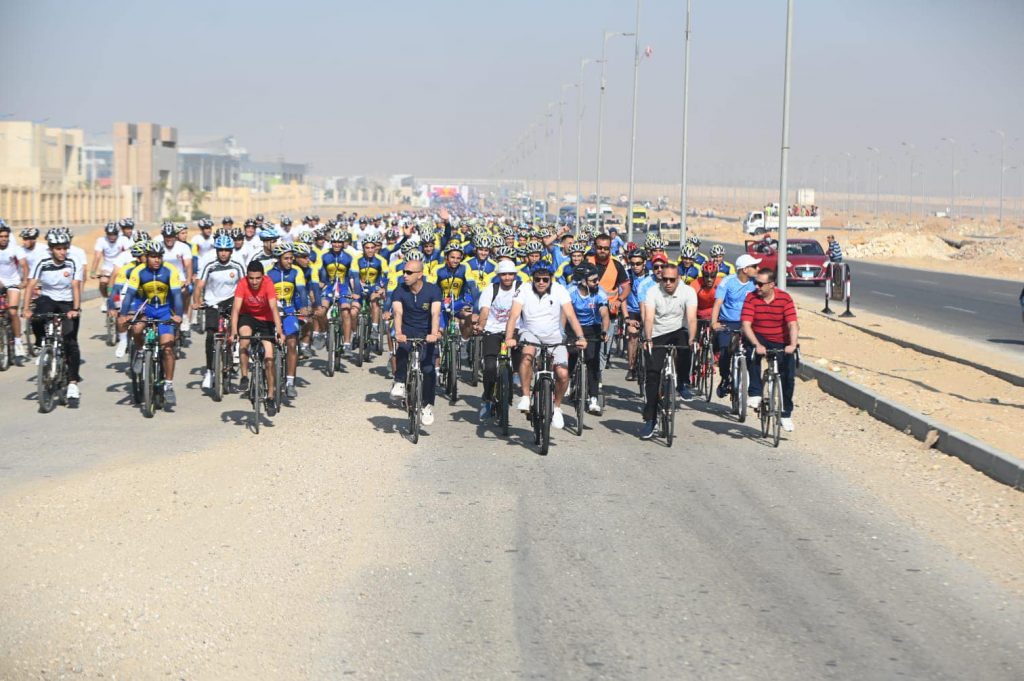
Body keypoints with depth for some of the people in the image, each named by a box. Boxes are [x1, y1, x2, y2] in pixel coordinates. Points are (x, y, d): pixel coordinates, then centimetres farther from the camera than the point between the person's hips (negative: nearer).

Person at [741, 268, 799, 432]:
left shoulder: (784, 298, -12)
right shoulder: (751, 298, -13)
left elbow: (793, 324, -20)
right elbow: (746, 325, -22)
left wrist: (792, 345, -38)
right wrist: (757, 345, -38)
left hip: (781, 343, 1)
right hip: (759, 338, -1)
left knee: (789, 376, -7)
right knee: (753, 353, -35)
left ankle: (786, 413, 14)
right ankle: (755, 395, -27)